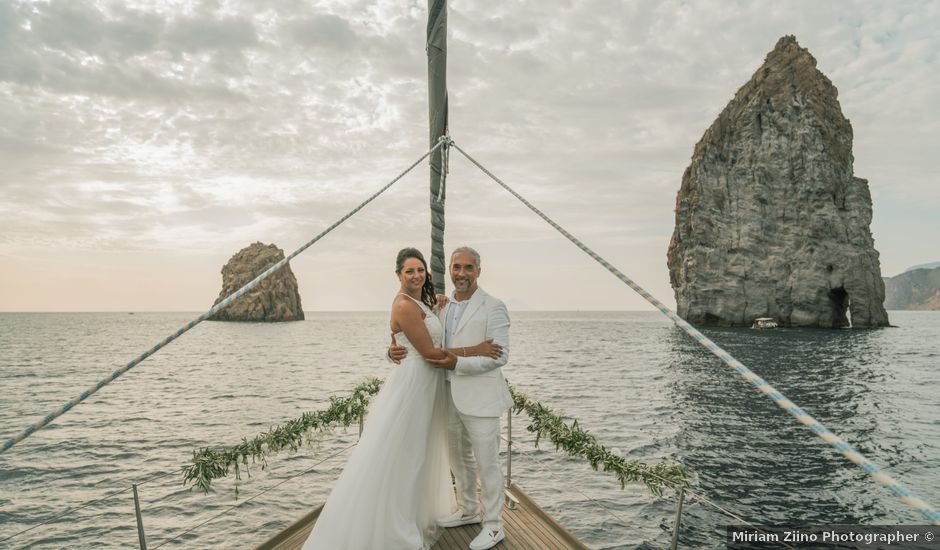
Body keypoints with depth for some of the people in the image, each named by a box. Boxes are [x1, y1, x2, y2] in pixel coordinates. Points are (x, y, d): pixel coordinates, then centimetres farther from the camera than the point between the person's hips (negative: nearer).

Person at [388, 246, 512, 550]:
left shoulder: (493, 307, -10)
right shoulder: (442, 307, 9)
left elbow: (500, 355, -15)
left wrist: (457, 363, -24)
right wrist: (395, 351, -10)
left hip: (480, 397, -7)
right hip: (450, 396, 7)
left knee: (486, 462, 4)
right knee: (458, 457, 21)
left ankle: (493, 525, 21)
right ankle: (468, 510, 41)